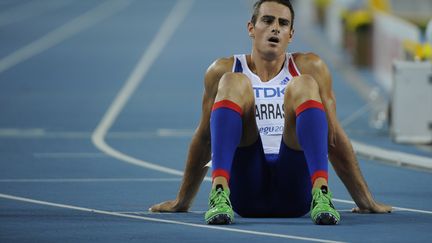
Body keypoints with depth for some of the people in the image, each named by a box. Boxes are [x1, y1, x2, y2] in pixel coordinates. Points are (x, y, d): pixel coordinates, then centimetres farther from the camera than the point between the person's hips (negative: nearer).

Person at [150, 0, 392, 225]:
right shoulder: (223, 70, 11)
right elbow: (204, 139, 19)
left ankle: (321, 195, -43)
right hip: (246, 189, 0)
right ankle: (219, 194, -40)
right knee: (234, 83, -19)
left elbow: (334, 137, 14)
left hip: (294, 193, 0)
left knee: (303, 85, -21)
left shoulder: (310, 67, 13)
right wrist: (182, 201, 24)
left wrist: (366, 200, 11)